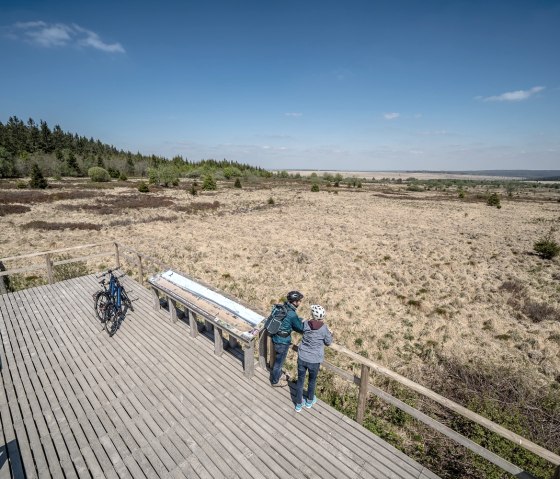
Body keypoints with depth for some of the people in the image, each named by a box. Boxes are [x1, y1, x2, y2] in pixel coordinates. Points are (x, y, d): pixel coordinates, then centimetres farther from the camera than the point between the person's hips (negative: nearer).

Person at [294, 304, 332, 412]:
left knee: (300, 380, 19)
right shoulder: (324, 328, -18)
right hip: (314, 360, -1)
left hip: (302, 358, 2)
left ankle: (298, 404, 35)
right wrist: (330, 334, 13)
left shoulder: (305, 324, -12)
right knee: (312, 380, 24)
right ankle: (309, 401, 45)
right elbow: (328, 342, -4)